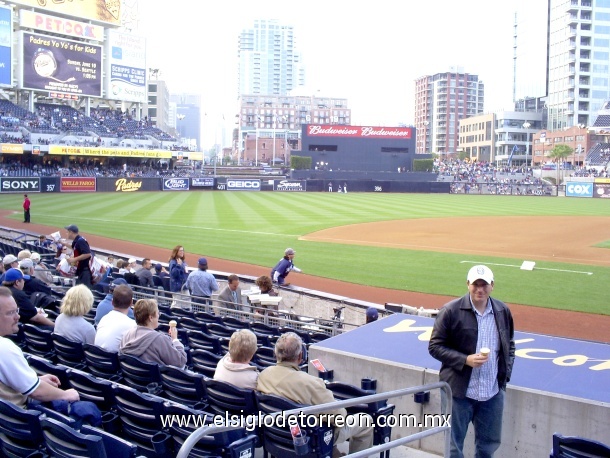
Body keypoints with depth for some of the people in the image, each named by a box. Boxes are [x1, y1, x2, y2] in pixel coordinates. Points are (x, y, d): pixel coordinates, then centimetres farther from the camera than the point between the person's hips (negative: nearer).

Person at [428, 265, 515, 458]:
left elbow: (509, 345, 16)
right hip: (459, 391, -4)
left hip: (493, 393, 4)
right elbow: (435, 346, -9)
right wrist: (465, 360, -19)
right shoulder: (451, 311, -11)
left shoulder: (503, 311, 3)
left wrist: (506, 373, 4)